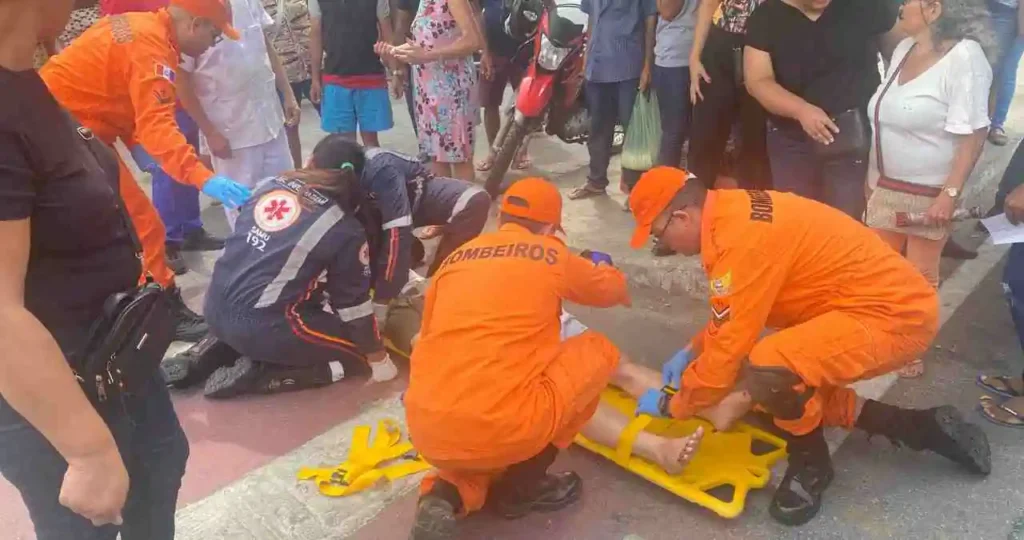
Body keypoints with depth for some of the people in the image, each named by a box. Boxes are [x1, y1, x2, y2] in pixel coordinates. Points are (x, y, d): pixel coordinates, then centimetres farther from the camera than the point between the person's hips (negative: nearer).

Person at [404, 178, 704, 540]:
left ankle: (449, 494, 10)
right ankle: (522, 484, 15)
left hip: (427, 434, 6)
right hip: (500, 428, -6)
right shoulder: (550, 255, 6)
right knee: (597, 351, 17)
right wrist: (604, 271, 51)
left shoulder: (455, 260, 15)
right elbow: (609, 289, 26)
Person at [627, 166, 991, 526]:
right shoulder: (733, 213, 3)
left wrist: (674, 405, -8)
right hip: (888, 298, 11)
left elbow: (729, 346, -21)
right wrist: (693, 352, 15)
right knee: (785, 393, 19)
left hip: (894, 313, -11)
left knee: (766, 369, -31)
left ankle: (811, 463, -1)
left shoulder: (740, 237, -26)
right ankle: (919, 427, 22)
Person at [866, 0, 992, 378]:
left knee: (919, 278, 7)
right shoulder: (904, 49, 6)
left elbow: (973, 133, -17)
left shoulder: (964, 57, -15)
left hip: (930, 193, -6)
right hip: (886, 186, 6)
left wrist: (951, 193, -22)